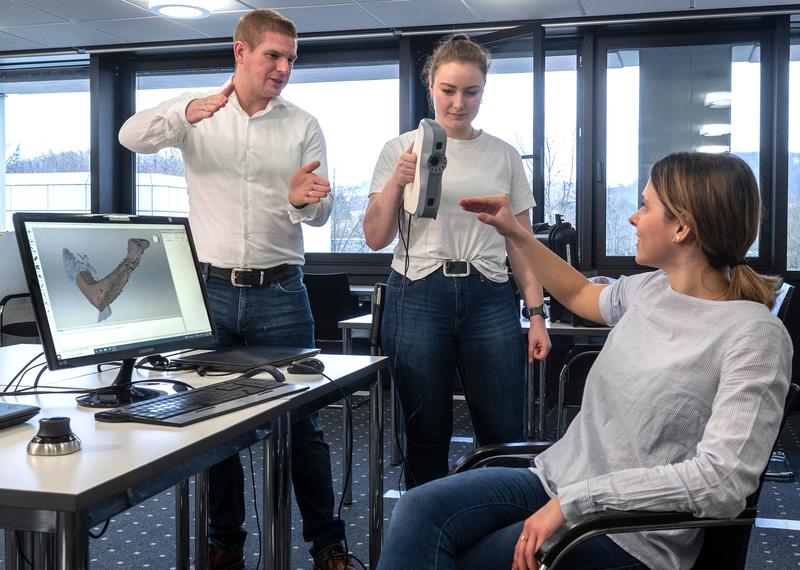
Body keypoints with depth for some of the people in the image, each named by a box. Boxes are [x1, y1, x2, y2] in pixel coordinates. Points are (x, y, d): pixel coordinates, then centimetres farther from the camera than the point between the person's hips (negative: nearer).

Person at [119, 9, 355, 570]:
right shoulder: (197, 113, 4)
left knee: (301, 419, 3)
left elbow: (319, 213, 3)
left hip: (280, 292, 0)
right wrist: (185, 112, -31)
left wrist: (301, 200, -22)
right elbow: (132, 136, -12)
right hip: (211, 288, 1)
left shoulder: (303, 126, 5)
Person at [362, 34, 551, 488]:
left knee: (505, 437, 2)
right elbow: (375, 239, 2)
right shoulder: (402, 150, 5)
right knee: (426, 437, 6)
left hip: (490, 298, 1)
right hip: (419, 297, -1)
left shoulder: (505, 156, 9)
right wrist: (396, 183, -14)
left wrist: (537, 315, 2)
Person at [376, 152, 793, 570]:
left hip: (632, 536, -6)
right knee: (419, 510, -17)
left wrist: (575, 501, -24)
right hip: (557, 480, 6)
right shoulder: (651, 289, 6)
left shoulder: (754, 334, -15)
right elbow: (579, 294, 29)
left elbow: (724, 478, -23)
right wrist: (513, 233, 24)